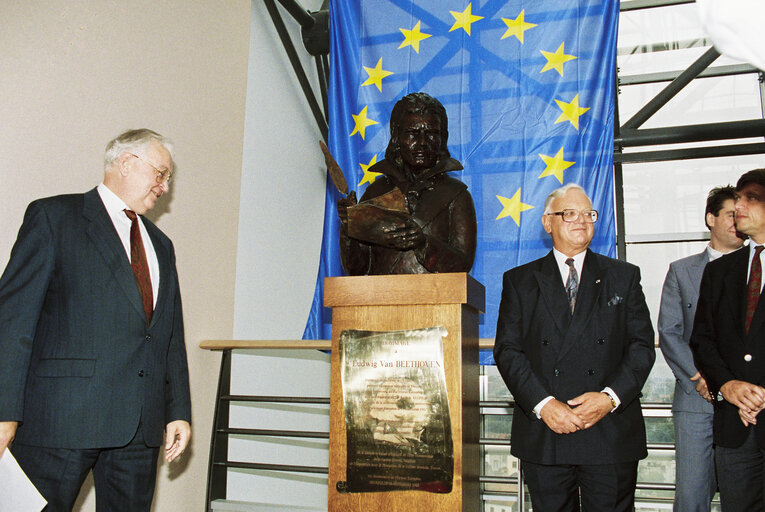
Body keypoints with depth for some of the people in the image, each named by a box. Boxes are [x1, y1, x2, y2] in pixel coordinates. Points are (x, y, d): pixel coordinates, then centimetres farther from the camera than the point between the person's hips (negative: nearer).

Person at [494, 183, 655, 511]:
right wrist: (543, 404, -13)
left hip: (611, 434, 1)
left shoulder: (624, 277, 11)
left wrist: (610, 397, -11)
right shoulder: (519, 281, 8)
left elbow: (642, 346, 5)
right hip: (543, 435, 0)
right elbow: (507, 350, 0)